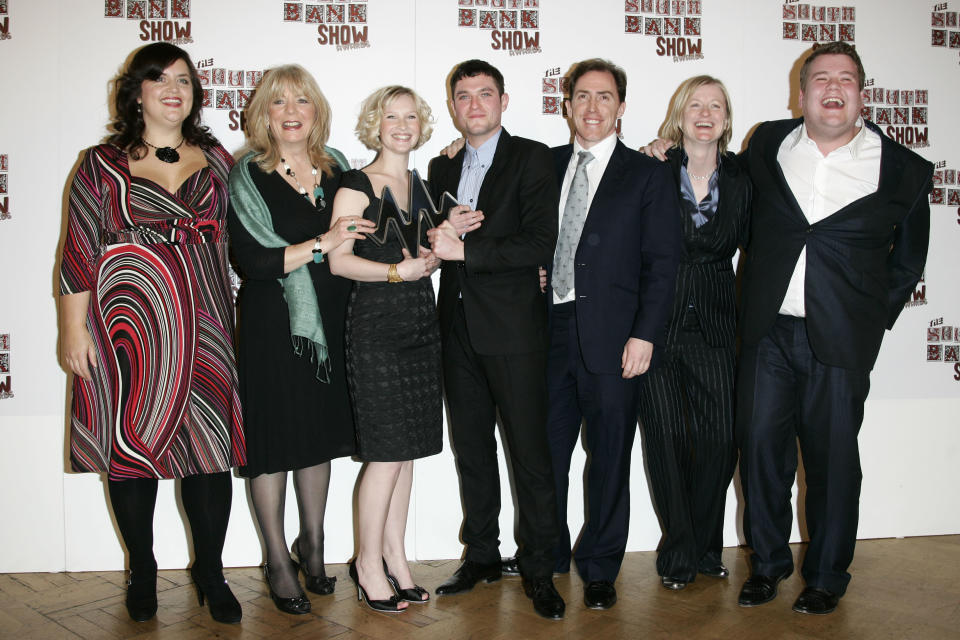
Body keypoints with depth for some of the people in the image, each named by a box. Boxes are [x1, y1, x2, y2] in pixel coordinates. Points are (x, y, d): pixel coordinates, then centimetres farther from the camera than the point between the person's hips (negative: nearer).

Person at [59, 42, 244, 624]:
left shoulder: (217, 161, 10)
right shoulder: (104, 165, 3)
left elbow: (233, 239, 15)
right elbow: (79, 251, 1)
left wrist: (232, 322, 10)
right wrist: (74, 327, -3)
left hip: (202, 326, 2)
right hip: (127, 325, -2)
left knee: (209, 447, 1)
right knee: (132, 446, 6)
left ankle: (211, 576, 17)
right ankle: (143, 575, 24)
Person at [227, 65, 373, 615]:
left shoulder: (336, 168, 7)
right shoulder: (249, 177, -6)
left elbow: (356, 244, 14)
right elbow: (254, 261, -15)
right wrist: (321, 244, -21)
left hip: (329, 322, 4)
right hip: (272, 326, -4)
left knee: (320, 435, 15)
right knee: (274, 441, 5)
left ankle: (312, 543, 33)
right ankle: (278, 560, 21)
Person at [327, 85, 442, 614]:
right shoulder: (356, 186, -5)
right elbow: (339, 259, -13)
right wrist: (396, 271, -19)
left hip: (420, 323, 7)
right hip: (376, 325, -7)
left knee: (407, 450, 9)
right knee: (387, 452, -5)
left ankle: (395, 557, 20)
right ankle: (368, 564, 11)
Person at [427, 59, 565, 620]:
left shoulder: (531, 158, -3)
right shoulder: (442, 167, 16)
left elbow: (541, 244, -15)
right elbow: (431, 242, 16)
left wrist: (465, 248, -17)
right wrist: (439, 232, -7)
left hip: (513, 327, -6)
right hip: (459, 328, 6)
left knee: (530, 451, -1)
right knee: (471, 447, 13)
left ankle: (540, 570, 11)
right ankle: (482, 556, 27)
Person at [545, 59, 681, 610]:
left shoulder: (647, 174, 3)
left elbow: (662, 263, -2)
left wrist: (645, 336, -11)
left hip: (613, 337, -3)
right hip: (550, 332, 3)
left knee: (610, 457, 6)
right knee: (546, 451, 9)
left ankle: (600, 569, 23)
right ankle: (550, 558, 28)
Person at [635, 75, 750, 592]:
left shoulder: (740, 180, 6)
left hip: (714, 328, 2)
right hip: (656, 322, -2)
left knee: (720, 440, 0)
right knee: (667, 442, 2)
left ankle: (704, 548, 21)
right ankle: (680, 553, 19)